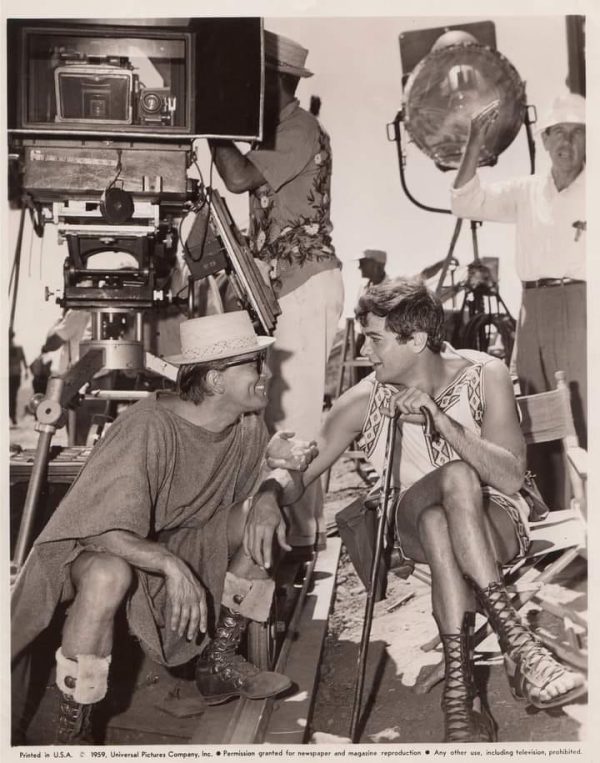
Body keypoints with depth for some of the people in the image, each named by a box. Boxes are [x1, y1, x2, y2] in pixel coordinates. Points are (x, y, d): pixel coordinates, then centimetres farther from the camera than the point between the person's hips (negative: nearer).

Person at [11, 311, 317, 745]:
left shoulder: (248, 424, -10)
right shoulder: (149, 429, -31)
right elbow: (103, 532, -34)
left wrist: (267, 501, -18)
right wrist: (171, 565, -46)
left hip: (177, 543, 7)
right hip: (100, 548, -7)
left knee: (264, 522, -10)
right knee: (110, 575, -39)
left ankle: (218, 662, 4)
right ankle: (71, 734, -19)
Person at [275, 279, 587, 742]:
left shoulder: (484, 374, -12)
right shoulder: (365, 400, -9)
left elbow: (511, 477, -21)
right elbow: (294, 480, -6)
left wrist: (440, 419, -31)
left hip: (496, 524, -1)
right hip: (415, 525, 1)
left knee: (441, 521, -37)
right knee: (458, 476, -34)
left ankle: (460, 692, -36)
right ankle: (519, 644, -36)